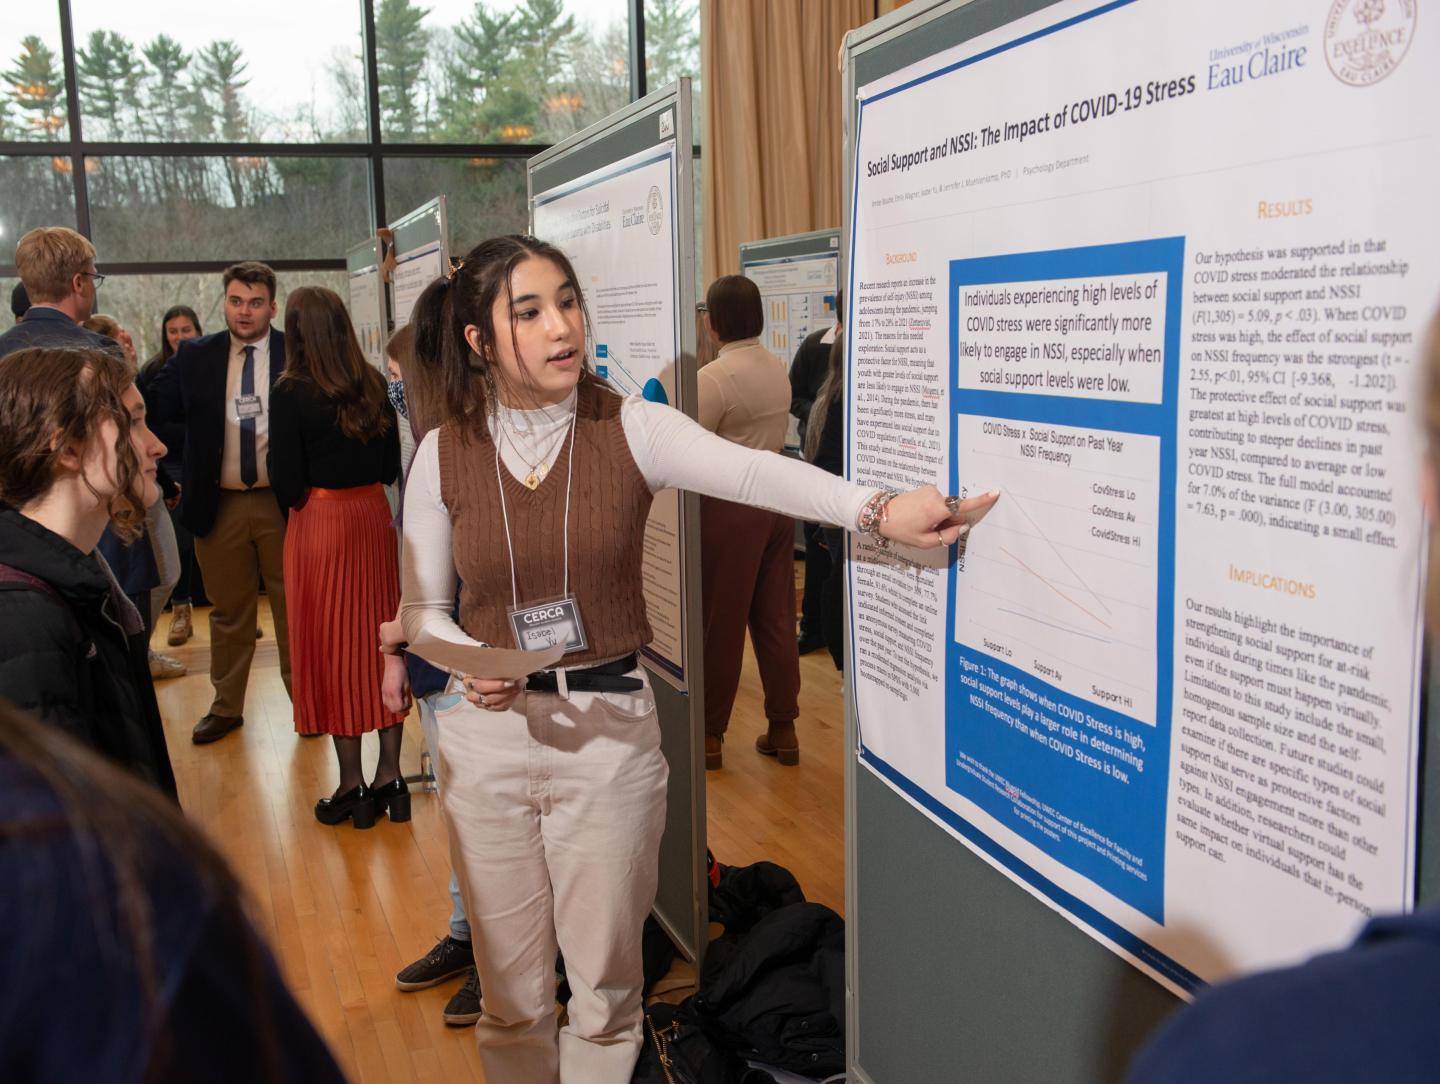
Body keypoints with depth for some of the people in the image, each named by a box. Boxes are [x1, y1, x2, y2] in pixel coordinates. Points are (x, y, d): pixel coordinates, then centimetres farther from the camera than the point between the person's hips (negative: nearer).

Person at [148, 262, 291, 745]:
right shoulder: (194, 357, 4)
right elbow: (157, 409, 0)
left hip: (282, 503, -2)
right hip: (220, 506, 2)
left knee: (293, 607, 9)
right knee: (228, 612, 14)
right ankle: (226, 707, 27)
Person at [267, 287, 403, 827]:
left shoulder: (291, 394, -13)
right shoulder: (373, 384, 1)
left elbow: (287, 485, -12)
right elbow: (391, 464, 7)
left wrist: (297, 499, 7)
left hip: (319, 521, -4)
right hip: (374, 516, 5)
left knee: (331, 646, 5)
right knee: (381, 638, 11)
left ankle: (352, 783, 12)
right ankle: (390, 773, 17)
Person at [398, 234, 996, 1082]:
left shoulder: (629, 427, -7)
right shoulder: (444, 454, -2)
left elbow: (750, 471, -24)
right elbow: (422, 609, 5)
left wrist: (877, 509, -40)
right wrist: (471, 662, -17)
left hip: (610, 725, -1)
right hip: (486, 728, 1)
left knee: (605, 983, 11)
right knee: (510, 990, 13)